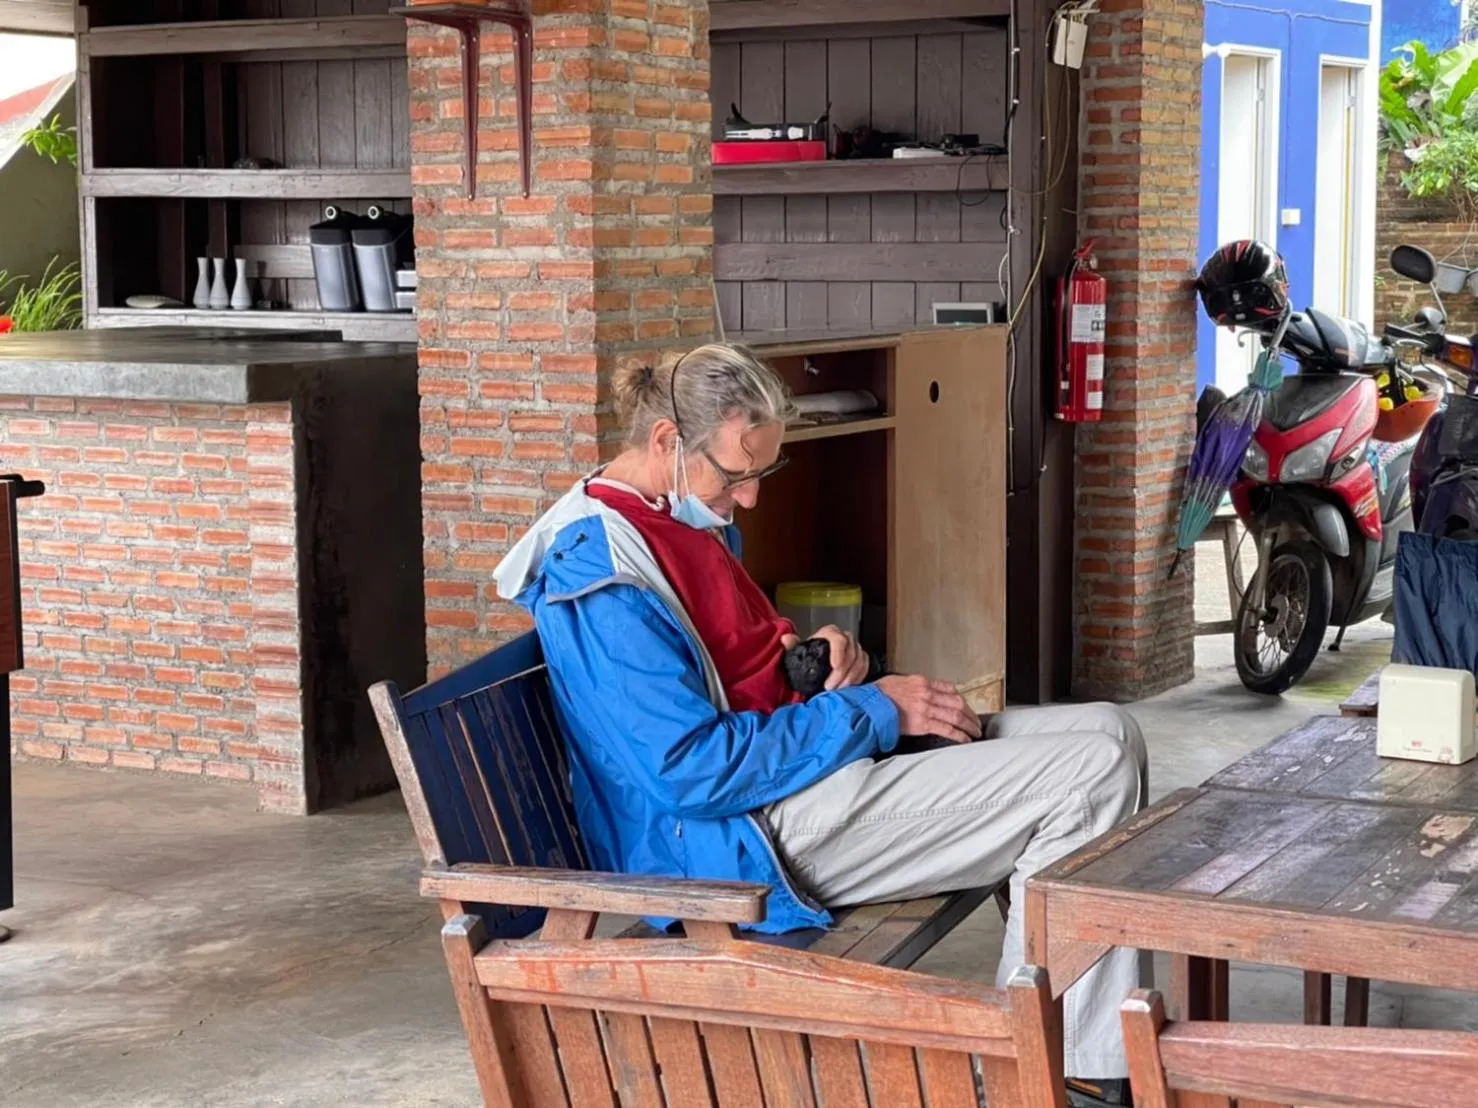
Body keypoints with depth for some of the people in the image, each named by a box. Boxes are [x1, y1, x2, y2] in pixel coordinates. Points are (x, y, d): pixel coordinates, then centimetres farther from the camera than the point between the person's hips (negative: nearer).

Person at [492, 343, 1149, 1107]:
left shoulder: (693, 517, 10)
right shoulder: (603, 571, -21)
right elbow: (695, 771, -25)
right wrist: (874, 713, -18)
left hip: (790, 765, 10)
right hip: (746, 838, -10)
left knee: (1107, 734, 3)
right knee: (1091, 770, -14)